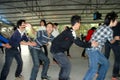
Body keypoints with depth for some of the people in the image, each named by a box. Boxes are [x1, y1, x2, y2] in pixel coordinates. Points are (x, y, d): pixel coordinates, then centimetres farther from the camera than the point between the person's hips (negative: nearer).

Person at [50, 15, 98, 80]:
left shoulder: (70, 31, 12)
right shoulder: (70, 32, -19)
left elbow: (77, 40, 19)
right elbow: (78, 43, -24)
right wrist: (90, 45, -22)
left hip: (57, 50, 10)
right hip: (57, 50, -10)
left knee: (64, 66, 18)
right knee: (67, 66, -7)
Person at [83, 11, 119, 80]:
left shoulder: (102, 26, 10)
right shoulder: (109, 30, -12)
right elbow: (111, 41, 6)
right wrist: (115, 38, 28)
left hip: (91, 48, 9)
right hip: (94, 50, -9)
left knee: (105, 63, 19)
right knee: (94, 68, -14)